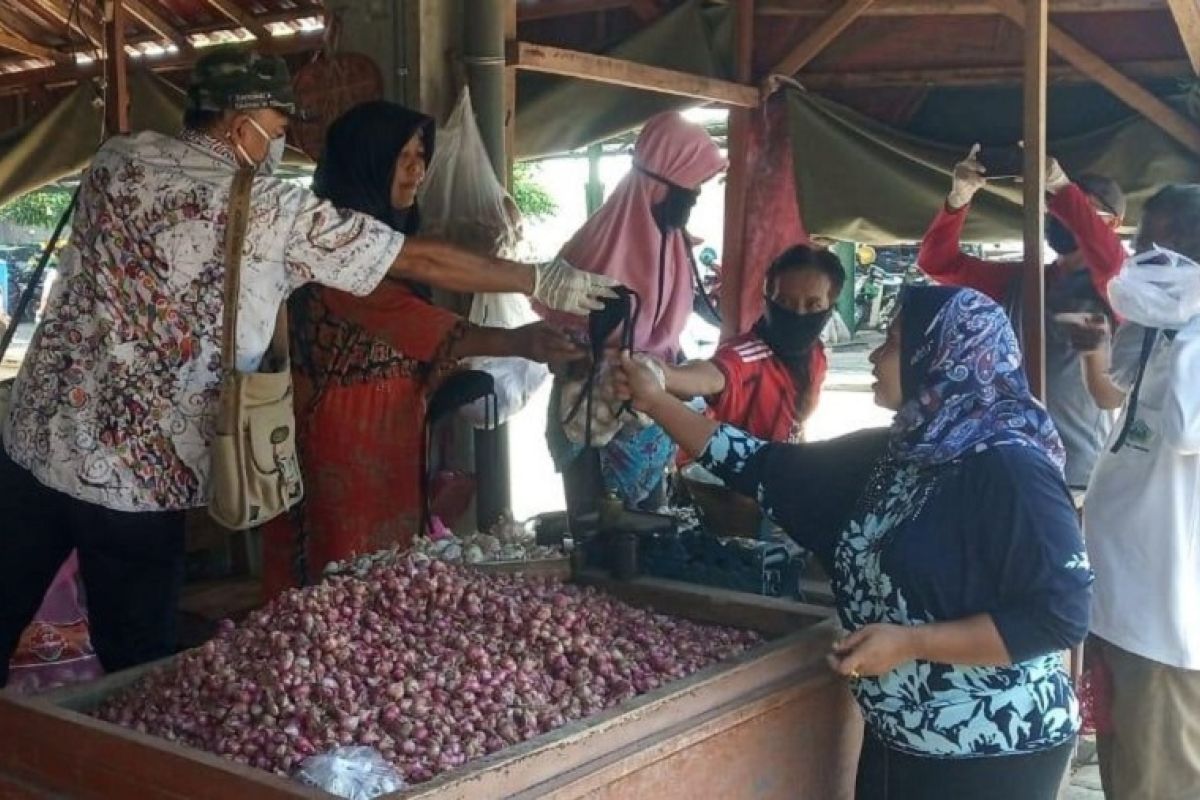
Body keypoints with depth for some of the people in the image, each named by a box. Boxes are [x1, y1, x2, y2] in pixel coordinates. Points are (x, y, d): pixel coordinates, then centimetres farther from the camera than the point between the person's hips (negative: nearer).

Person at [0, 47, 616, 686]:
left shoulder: (116, 159, 4)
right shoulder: (273, 211, -9)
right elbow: (423, 261, -6)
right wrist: (545, 281, 3)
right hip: (138, 472, -5)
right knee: (138, 669, 9)